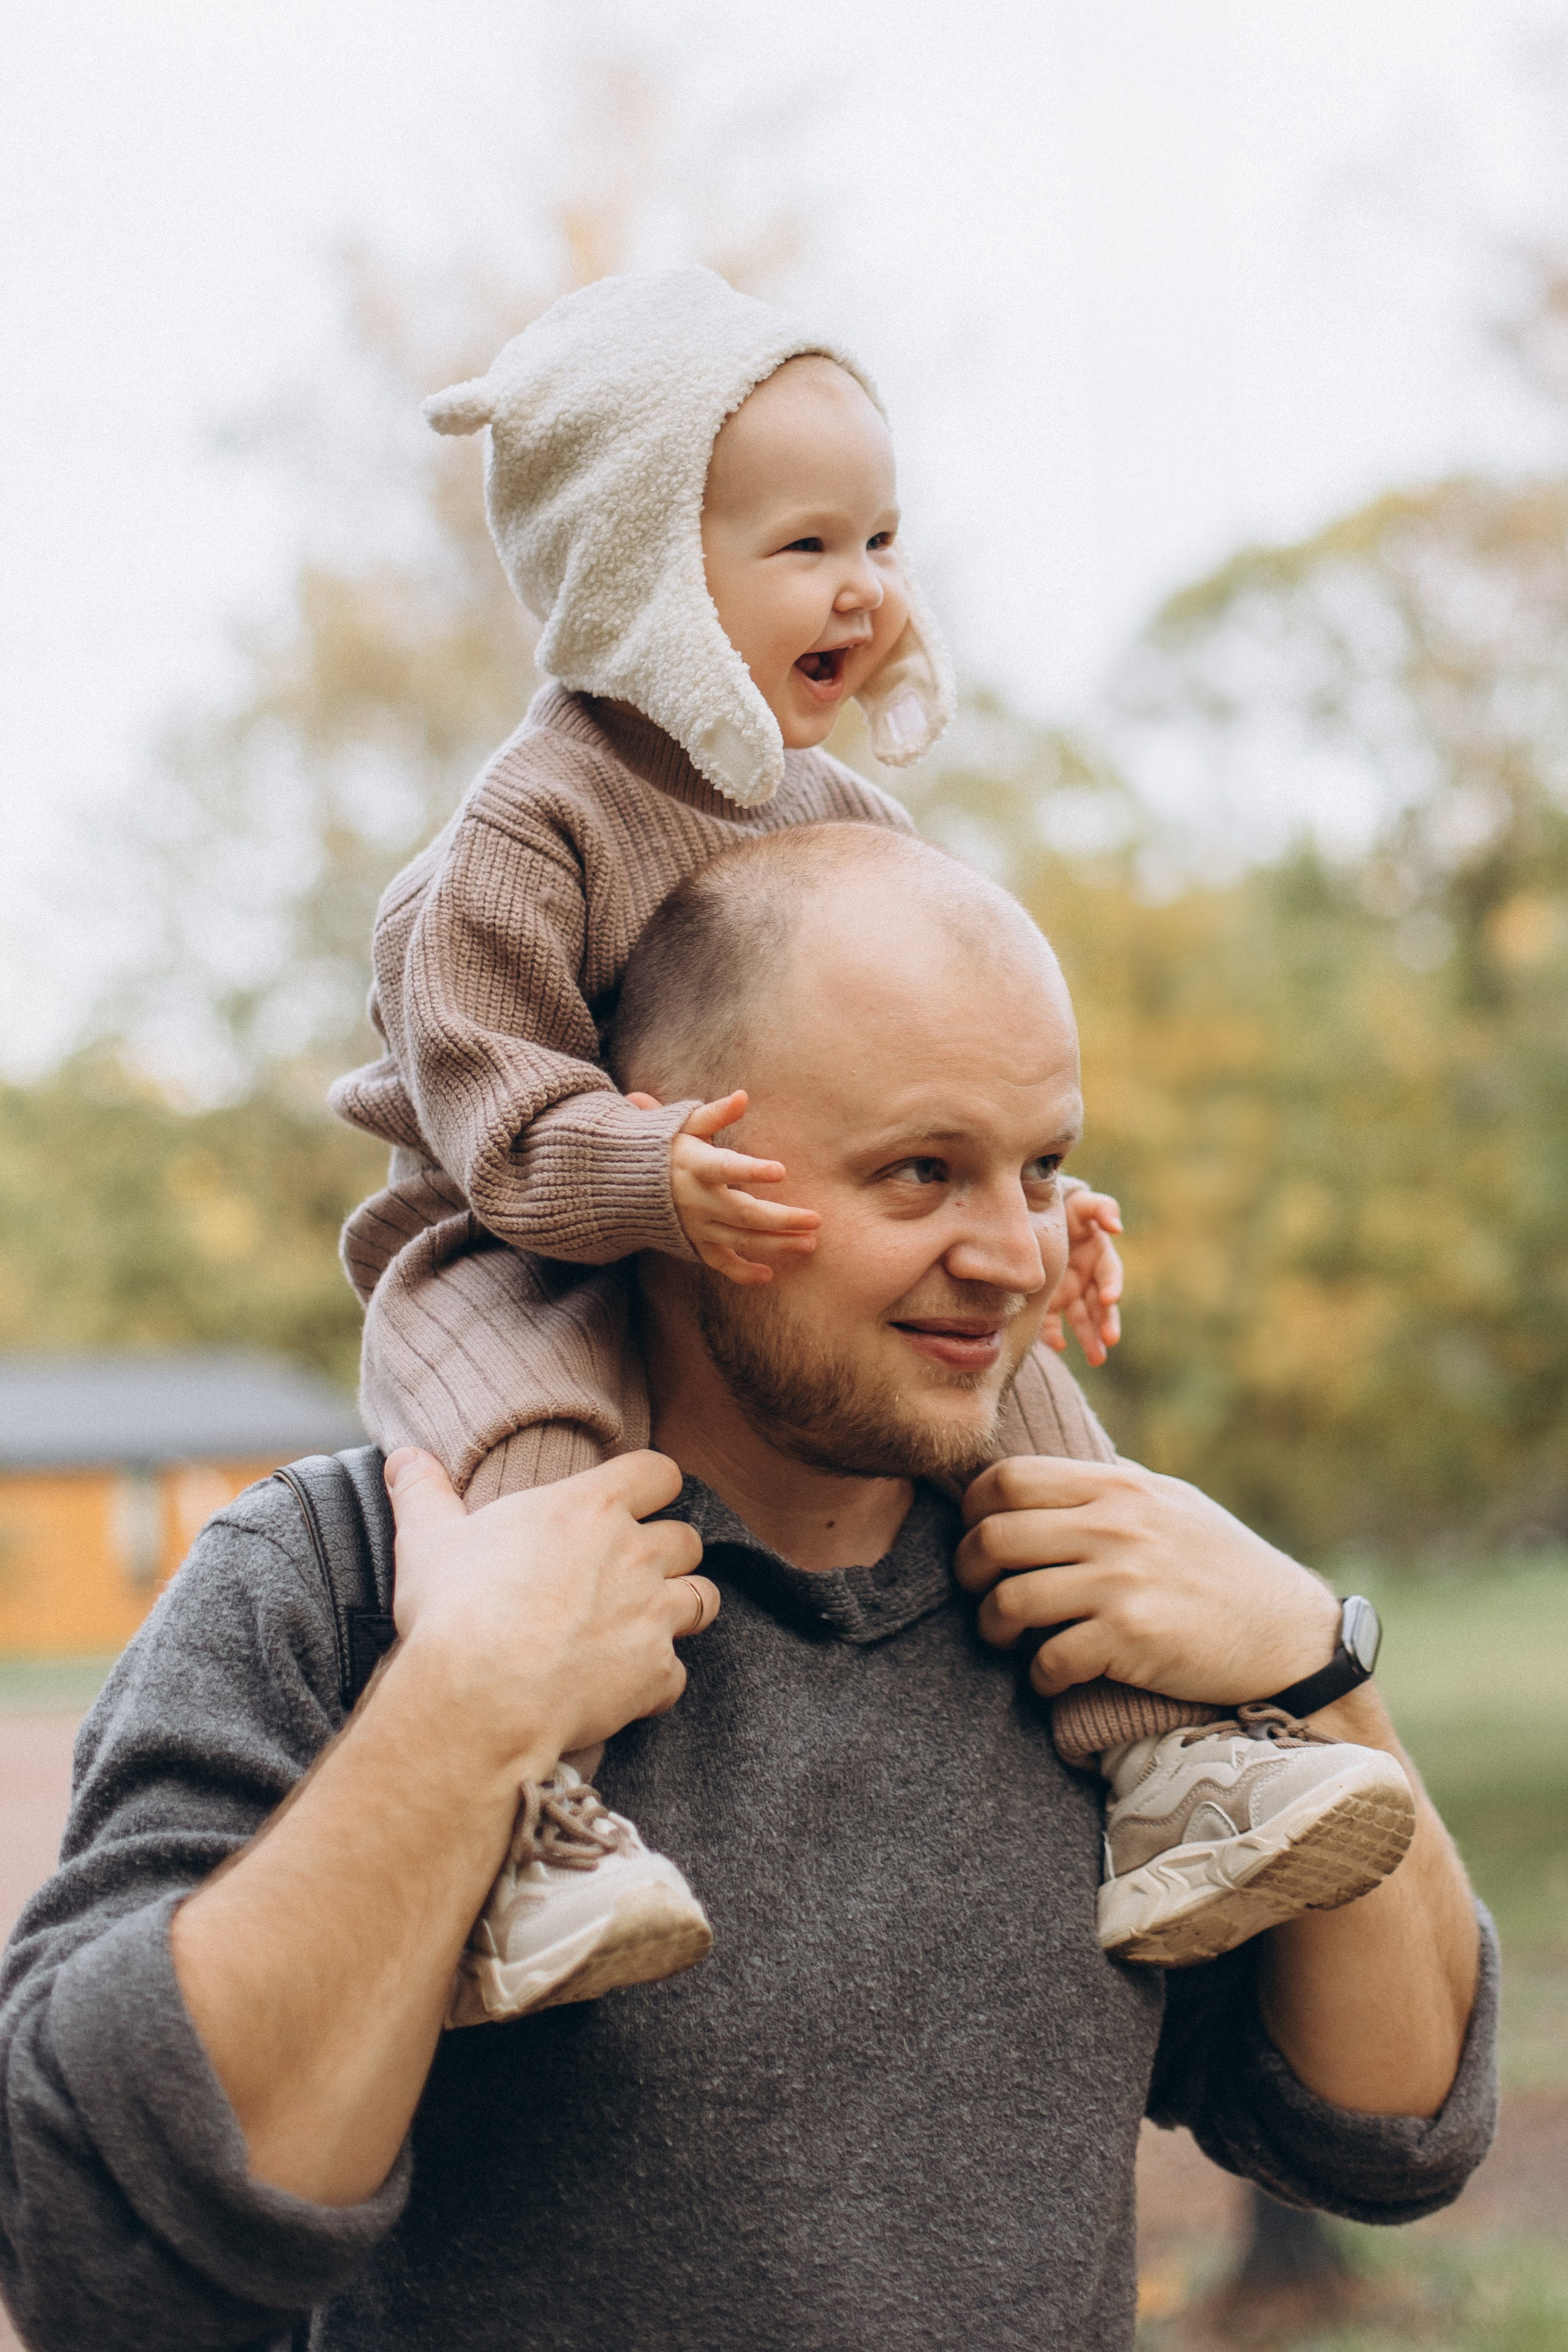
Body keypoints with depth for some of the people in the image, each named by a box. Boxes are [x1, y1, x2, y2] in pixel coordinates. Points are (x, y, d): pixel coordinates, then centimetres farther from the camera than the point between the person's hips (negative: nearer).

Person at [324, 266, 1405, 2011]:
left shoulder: (847, 823, 8)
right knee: (535, 1446, -37)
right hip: (512, 1261, -6)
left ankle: (1156, 1759, -4)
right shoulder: (539, 822, -16)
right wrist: (657, 1180, -39)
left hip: (791, 1271, 7)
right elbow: (485, 1092, -21)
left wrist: (1029, 1205, -4)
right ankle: (514, 1844, -40)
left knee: (1017, 1394, -8)